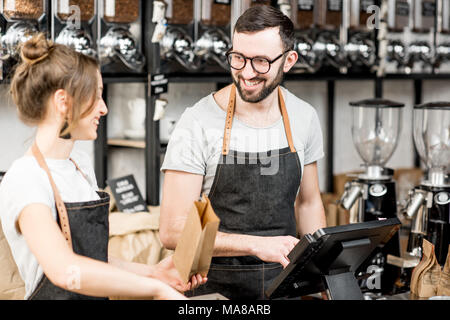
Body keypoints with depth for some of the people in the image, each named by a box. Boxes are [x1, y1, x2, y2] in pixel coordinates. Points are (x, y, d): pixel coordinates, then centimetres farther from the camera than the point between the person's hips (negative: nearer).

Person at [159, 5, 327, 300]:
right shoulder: (199, 123, -13)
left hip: (283, 282, 3)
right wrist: (257, 245, -24)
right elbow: (173, 231, -16)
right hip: (217, 285, -3)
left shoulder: (304, 117, 2)